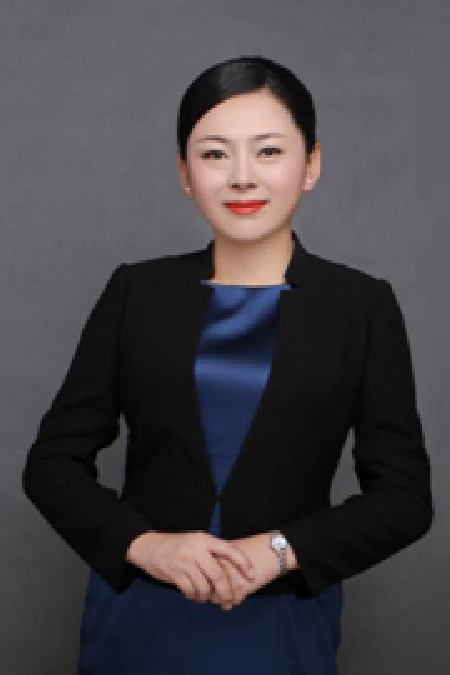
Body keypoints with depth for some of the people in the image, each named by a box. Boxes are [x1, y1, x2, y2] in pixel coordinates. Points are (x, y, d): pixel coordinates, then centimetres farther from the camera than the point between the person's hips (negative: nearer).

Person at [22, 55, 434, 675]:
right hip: (138, 620, 1)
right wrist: (143, 544, -15)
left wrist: (280, 550, -17)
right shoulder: (136, 292, 0)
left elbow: (405, 496, -4)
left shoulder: (363, 305, -3)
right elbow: (52, 460, 1)